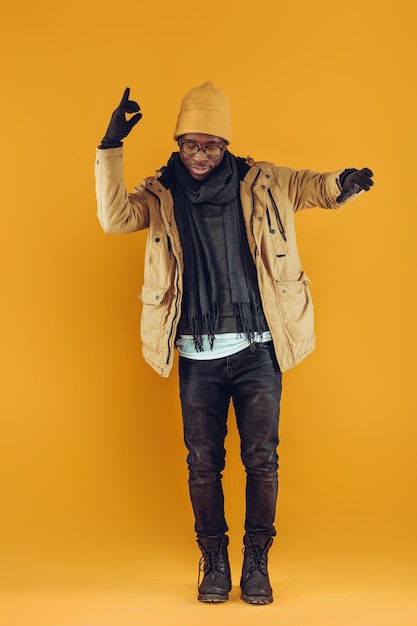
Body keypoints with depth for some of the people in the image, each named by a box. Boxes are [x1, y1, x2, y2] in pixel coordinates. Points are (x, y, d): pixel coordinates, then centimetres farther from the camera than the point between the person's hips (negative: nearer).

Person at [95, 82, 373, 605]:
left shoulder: (262, 184, 3)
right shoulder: (162, 195, 2)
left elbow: (319, 188, 6)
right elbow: (114, 217, -13)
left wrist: (344, 181, -19)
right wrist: (111, 148, -23)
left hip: (256, 350, 0)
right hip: (198, 355, 0)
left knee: (261, 459, 2)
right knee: (203, 462, 6)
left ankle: (257, 561, 18)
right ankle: (213, 560, 22)